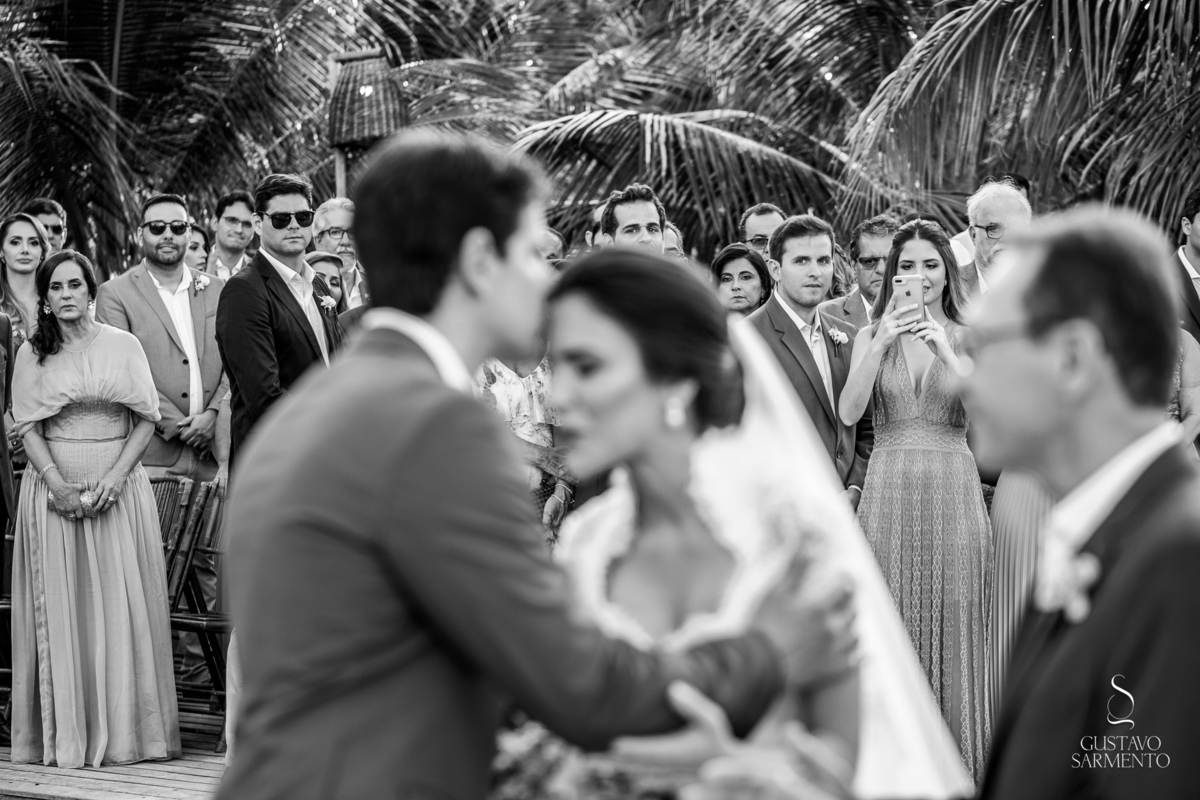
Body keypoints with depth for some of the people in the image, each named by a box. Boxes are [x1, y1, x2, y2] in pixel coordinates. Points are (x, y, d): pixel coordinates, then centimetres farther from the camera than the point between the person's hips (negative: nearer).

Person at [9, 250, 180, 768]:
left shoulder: (123, 345, 5)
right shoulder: (32, 353, 6)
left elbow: (146, 419, 3)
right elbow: (28, 428, 1)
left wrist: (116, 476, -10)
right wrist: (57, 484, -13)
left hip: (118, 487, 0)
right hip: (55, 485, 0)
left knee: (122, 605, -2)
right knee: (60, 607, -1)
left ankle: (125, 730, 2)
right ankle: (65, 735, 2)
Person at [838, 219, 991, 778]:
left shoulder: (969, 338, 5)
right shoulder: (872, 336, 6)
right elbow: (849, 413, -8)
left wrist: (946, 351, -20)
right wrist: (882, 344, -18)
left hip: (953, 487, 0)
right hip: (889, 487, 0)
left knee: (953, 623, 2)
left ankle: (956, 757, 12)